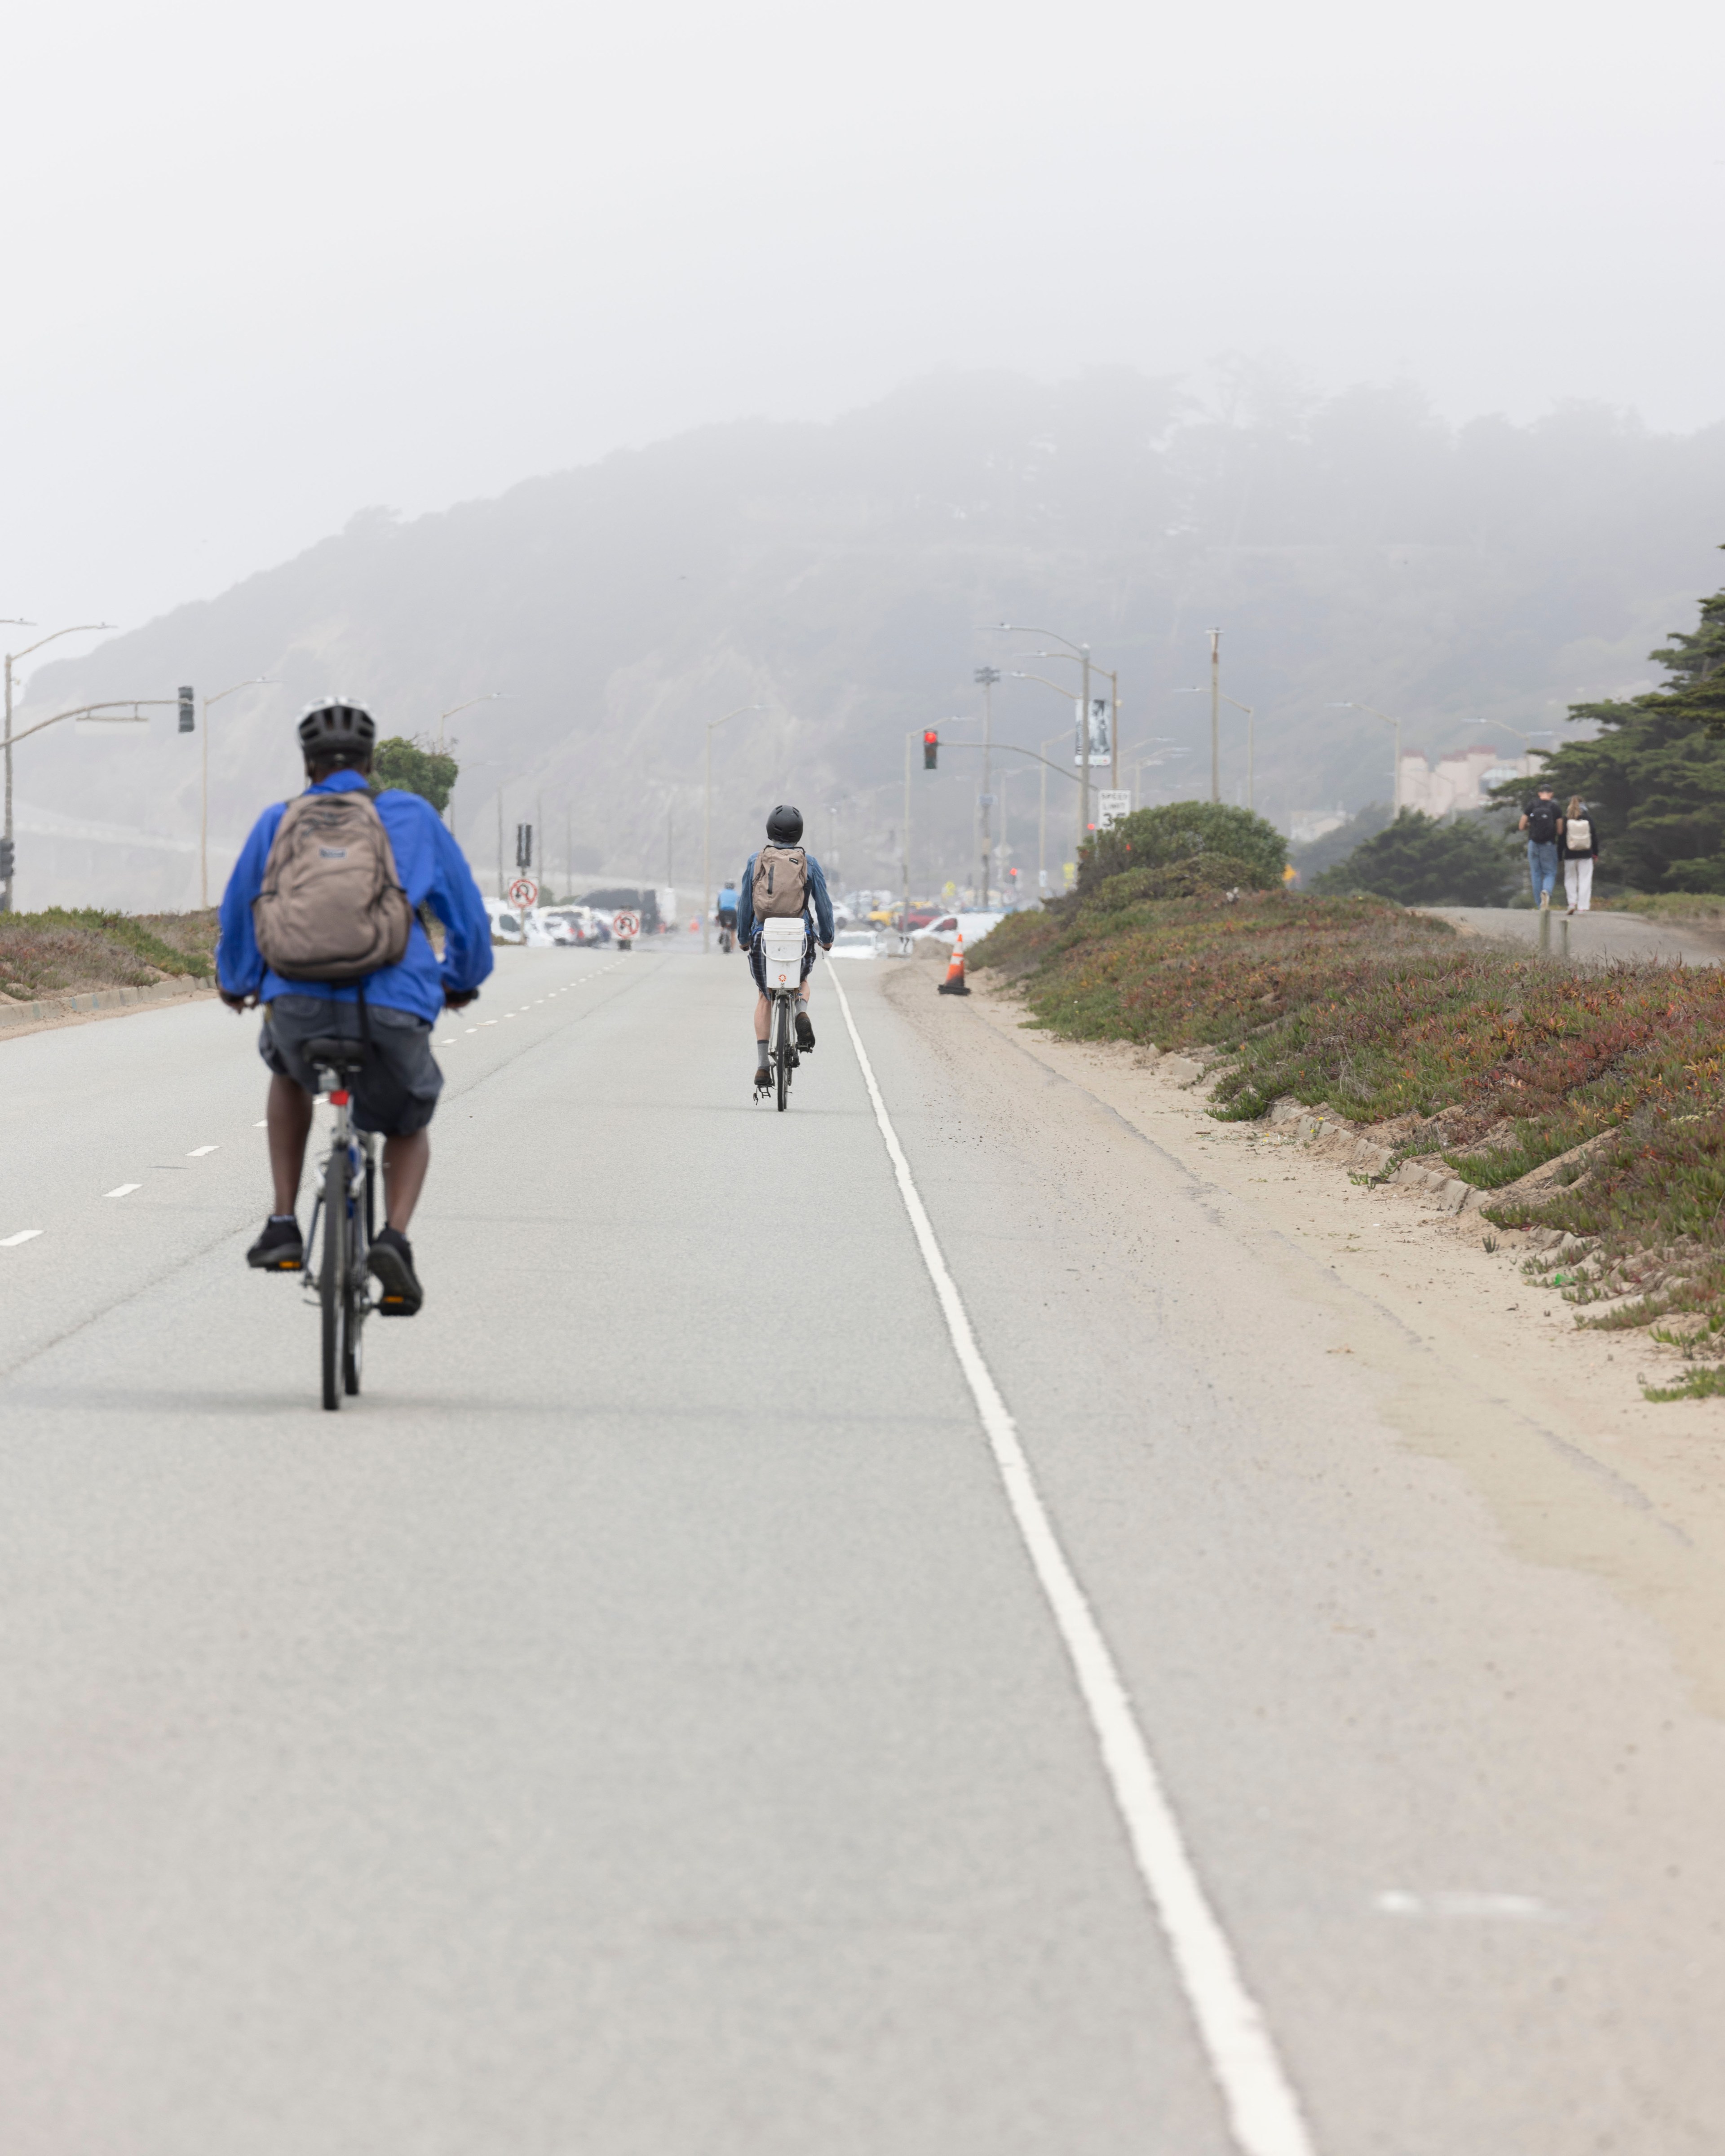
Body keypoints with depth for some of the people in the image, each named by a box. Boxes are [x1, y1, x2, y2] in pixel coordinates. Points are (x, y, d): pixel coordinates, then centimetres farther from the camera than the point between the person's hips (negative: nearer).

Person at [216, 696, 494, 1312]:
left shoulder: (277, 823, 17)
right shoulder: (412, 817, 16)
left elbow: (236, 916, 27)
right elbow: (468, 915, 23)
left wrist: (236, 985, 48)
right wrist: (461, 981, 43)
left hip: (300, 1004, 1)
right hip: (394, 1012, -1)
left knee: (288, 1072, 39)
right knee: (408, 1128, 29)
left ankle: (284, 1226, 27)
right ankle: (394, 1236, -1)